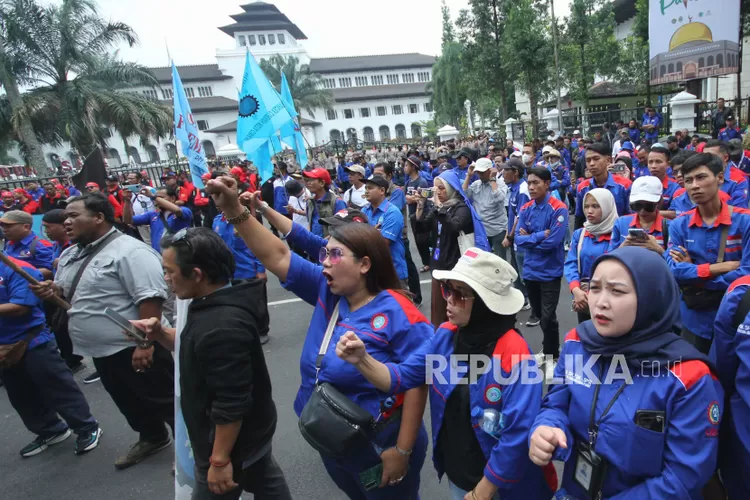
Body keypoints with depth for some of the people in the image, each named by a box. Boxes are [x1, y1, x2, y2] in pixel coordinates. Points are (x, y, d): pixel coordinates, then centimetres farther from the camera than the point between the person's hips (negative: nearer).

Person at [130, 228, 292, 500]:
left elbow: (231, 405, -30)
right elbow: (197, 347, 14)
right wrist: (160, 334, -4)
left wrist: (220, 459, -20)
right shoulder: (218, 304, -2)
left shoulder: (221, 327, -34)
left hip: (233, 441, -9)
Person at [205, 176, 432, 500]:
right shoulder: (327, 291, -5)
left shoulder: (398, 314, -23)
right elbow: (277, 256, -8)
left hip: (378, 446, -6)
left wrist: (402, 451, -19)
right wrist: (234, 210, -17)